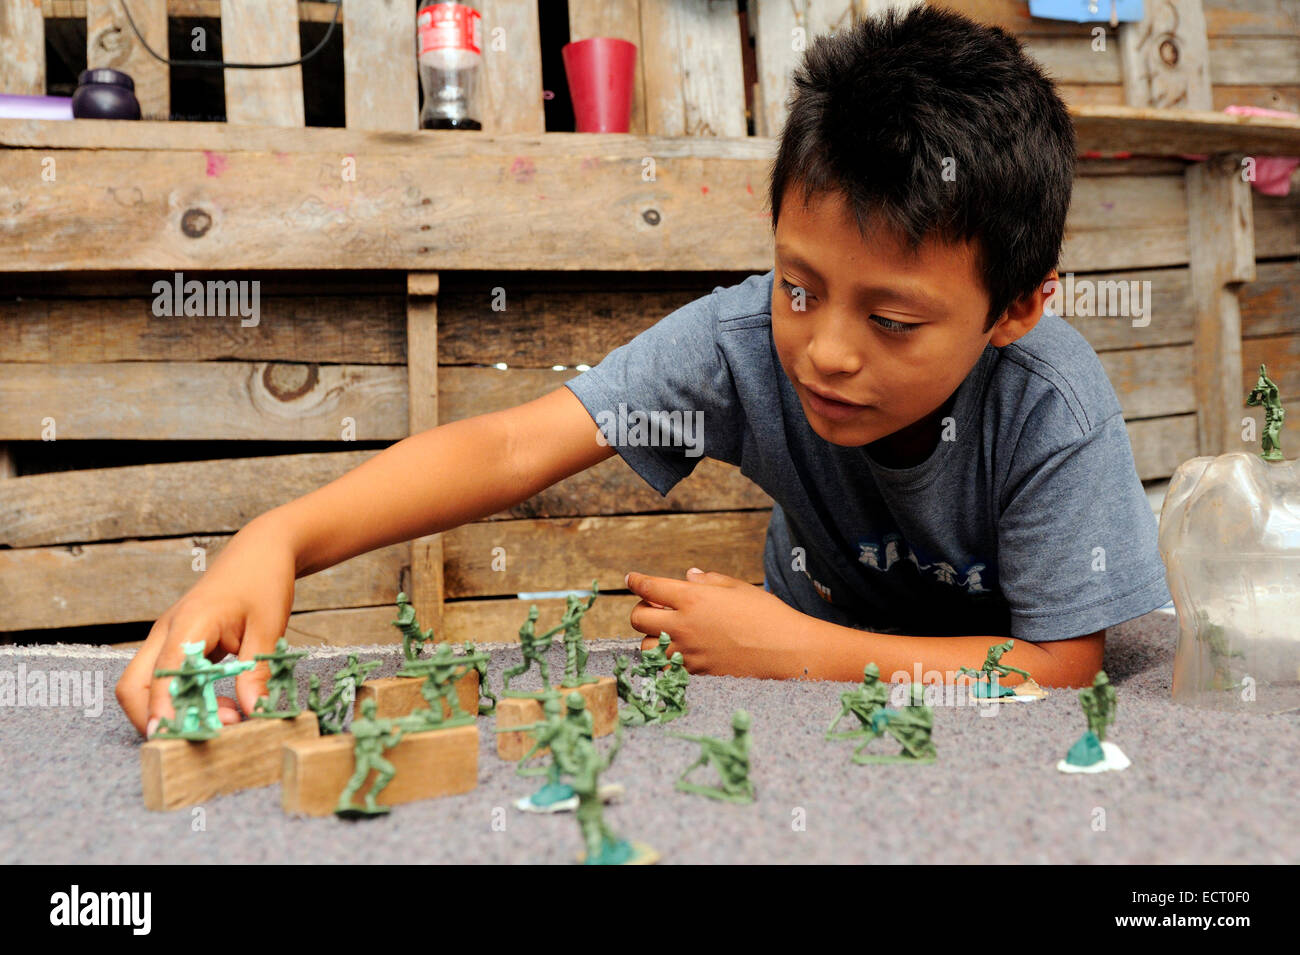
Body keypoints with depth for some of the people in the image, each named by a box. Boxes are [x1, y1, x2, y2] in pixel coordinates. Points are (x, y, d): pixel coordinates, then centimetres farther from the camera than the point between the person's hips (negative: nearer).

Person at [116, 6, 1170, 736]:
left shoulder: (1051, 409, -32)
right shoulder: (745, 336, -28)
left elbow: (1064, 662, -27)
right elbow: (517, 445, -37)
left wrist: (795, 652, -32)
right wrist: (280, 538, -52)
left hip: (1005, 675, -1)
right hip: (820, 647, 2)